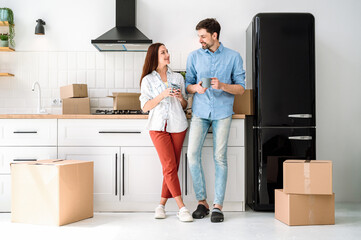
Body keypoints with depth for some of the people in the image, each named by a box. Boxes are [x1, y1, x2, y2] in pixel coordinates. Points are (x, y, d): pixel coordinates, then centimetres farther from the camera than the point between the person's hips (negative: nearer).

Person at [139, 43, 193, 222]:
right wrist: (163, 95, -16)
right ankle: (182, 208, -9)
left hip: (177, 125, 3)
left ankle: (162, 204, 14)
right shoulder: (147, 80, 5)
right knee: (169, 166, -11)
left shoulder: (178, 77, 12)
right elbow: (145, 106, -3)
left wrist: (181, 98, -7)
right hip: (158, 127, -3)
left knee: (173, 166, 2)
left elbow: (185, 106, 16)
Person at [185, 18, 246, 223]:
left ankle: (218, 205, 5)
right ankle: (202, 201, 6)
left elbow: (241, 88, 2)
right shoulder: (194, 57, 10)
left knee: (220, 157, -3)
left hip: (222, 112, -2)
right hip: (200, 112, 2)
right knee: (192, 154, -8)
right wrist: (195, 88, -11)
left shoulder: (233, 57, 3)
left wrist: (223, 86, -17)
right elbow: (188, 84, 13)